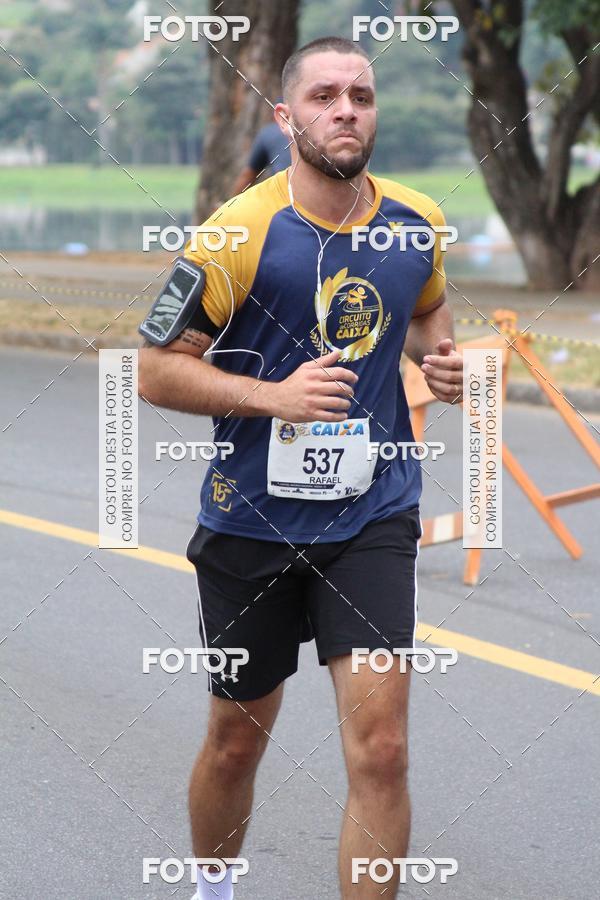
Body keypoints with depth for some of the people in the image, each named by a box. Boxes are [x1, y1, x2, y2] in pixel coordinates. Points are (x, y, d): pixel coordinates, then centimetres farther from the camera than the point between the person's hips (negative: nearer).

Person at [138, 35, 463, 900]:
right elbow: (157, 371, -10)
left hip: (372, 520, 2)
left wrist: (440, 356, 0)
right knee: (237, 742, 15)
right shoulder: (241, 229, -13)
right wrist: (276, 396, -22)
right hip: (251, 525, -2)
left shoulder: (418, 222, 0)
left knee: (380, 748, -11)